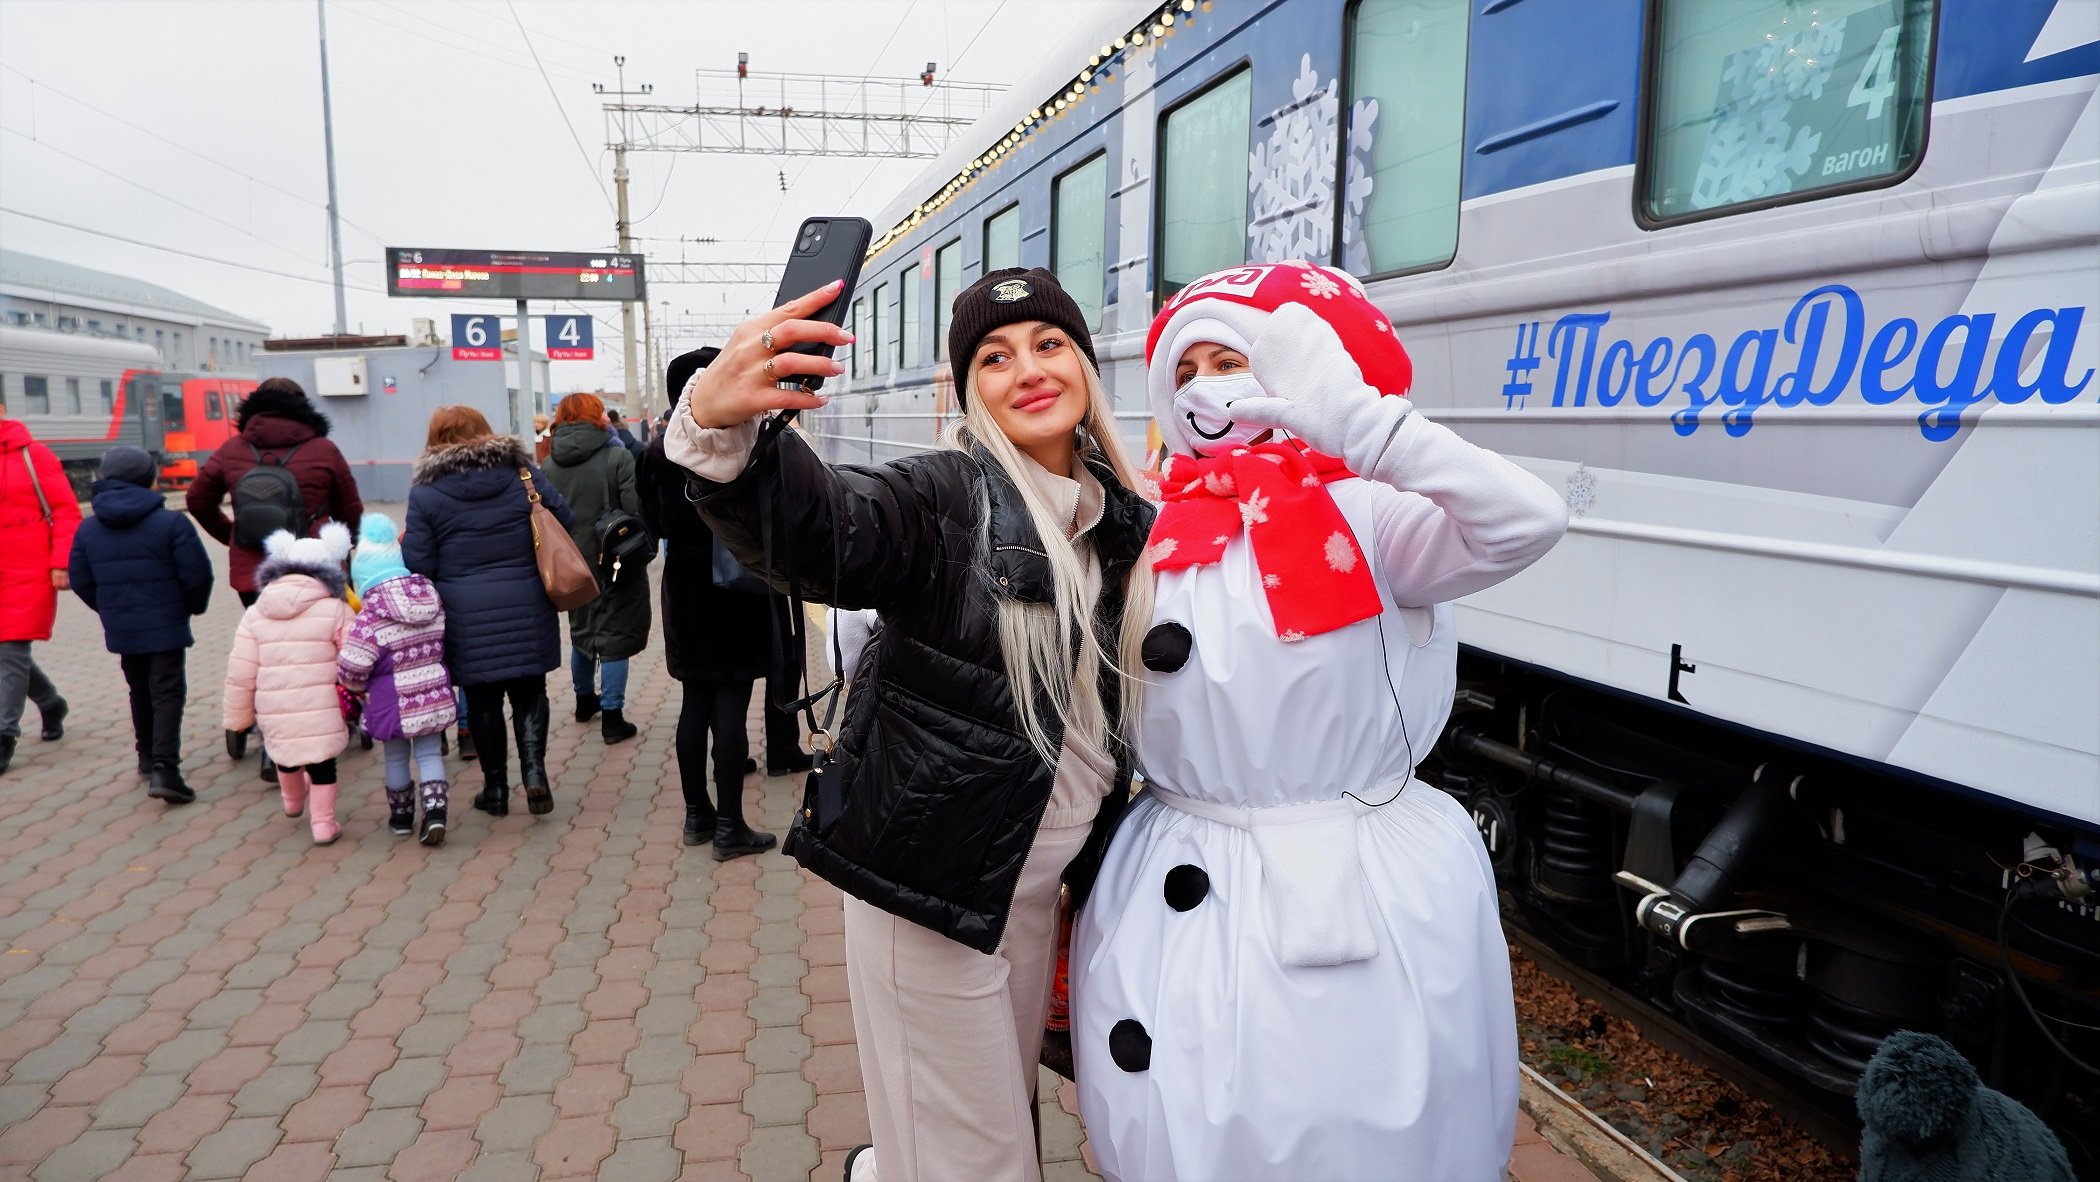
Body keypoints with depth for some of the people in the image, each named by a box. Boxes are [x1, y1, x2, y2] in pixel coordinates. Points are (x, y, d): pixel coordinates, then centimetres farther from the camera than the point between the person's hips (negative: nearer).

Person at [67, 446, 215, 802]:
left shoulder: (88, 529, 4)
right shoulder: (171, 523, -12)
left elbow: (80, 580, 7)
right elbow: (197, 574, -13)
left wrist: (109, 609, 20)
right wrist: (193, 607, 5)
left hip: (120, 629, 5)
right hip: (166, 627, -5)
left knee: (140, 692, 22)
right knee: (167, 694, -4)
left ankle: (148, 756, 32)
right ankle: (163, 767, -15)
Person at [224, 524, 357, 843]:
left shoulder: (254, 614, 4)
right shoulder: (335, 610, -6)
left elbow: (240, 673, 3)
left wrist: (238, 715, 12)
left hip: (274, 713, 4)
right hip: (322, 710, -4)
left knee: (286, 755, 28)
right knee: (322, 764, 10)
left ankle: (292, 801, 51)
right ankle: (323, 823, 9)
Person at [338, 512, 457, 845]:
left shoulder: (369, 618, -17)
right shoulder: (432, 600, -1)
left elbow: (351, 669, -17)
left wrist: (358, 687, 3)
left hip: (393, 702, -3)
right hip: (435, 693, 4)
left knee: (396, 757, 15)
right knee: (429, 753, 10)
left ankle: (401, 817, 28)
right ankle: (435, 812, -6)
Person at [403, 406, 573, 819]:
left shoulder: (425, 493, -4)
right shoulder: (523, 473, 0)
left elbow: (419, 566, -4)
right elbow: (565, 520, 3)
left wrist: (405, 543, 16)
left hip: (466, 619, -1)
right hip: (527, 612, 1)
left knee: (483, 700, 12)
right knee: (529, 693, 12)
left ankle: (495, 788, 21)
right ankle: (534, 771, -3)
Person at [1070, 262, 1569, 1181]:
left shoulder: (1360, 515, -7)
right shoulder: (1153, 528, 5)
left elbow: (1528, 524, -24)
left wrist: (1356, 417, -27)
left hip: (1361, 895, -3)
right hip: (1177, 897, 4)